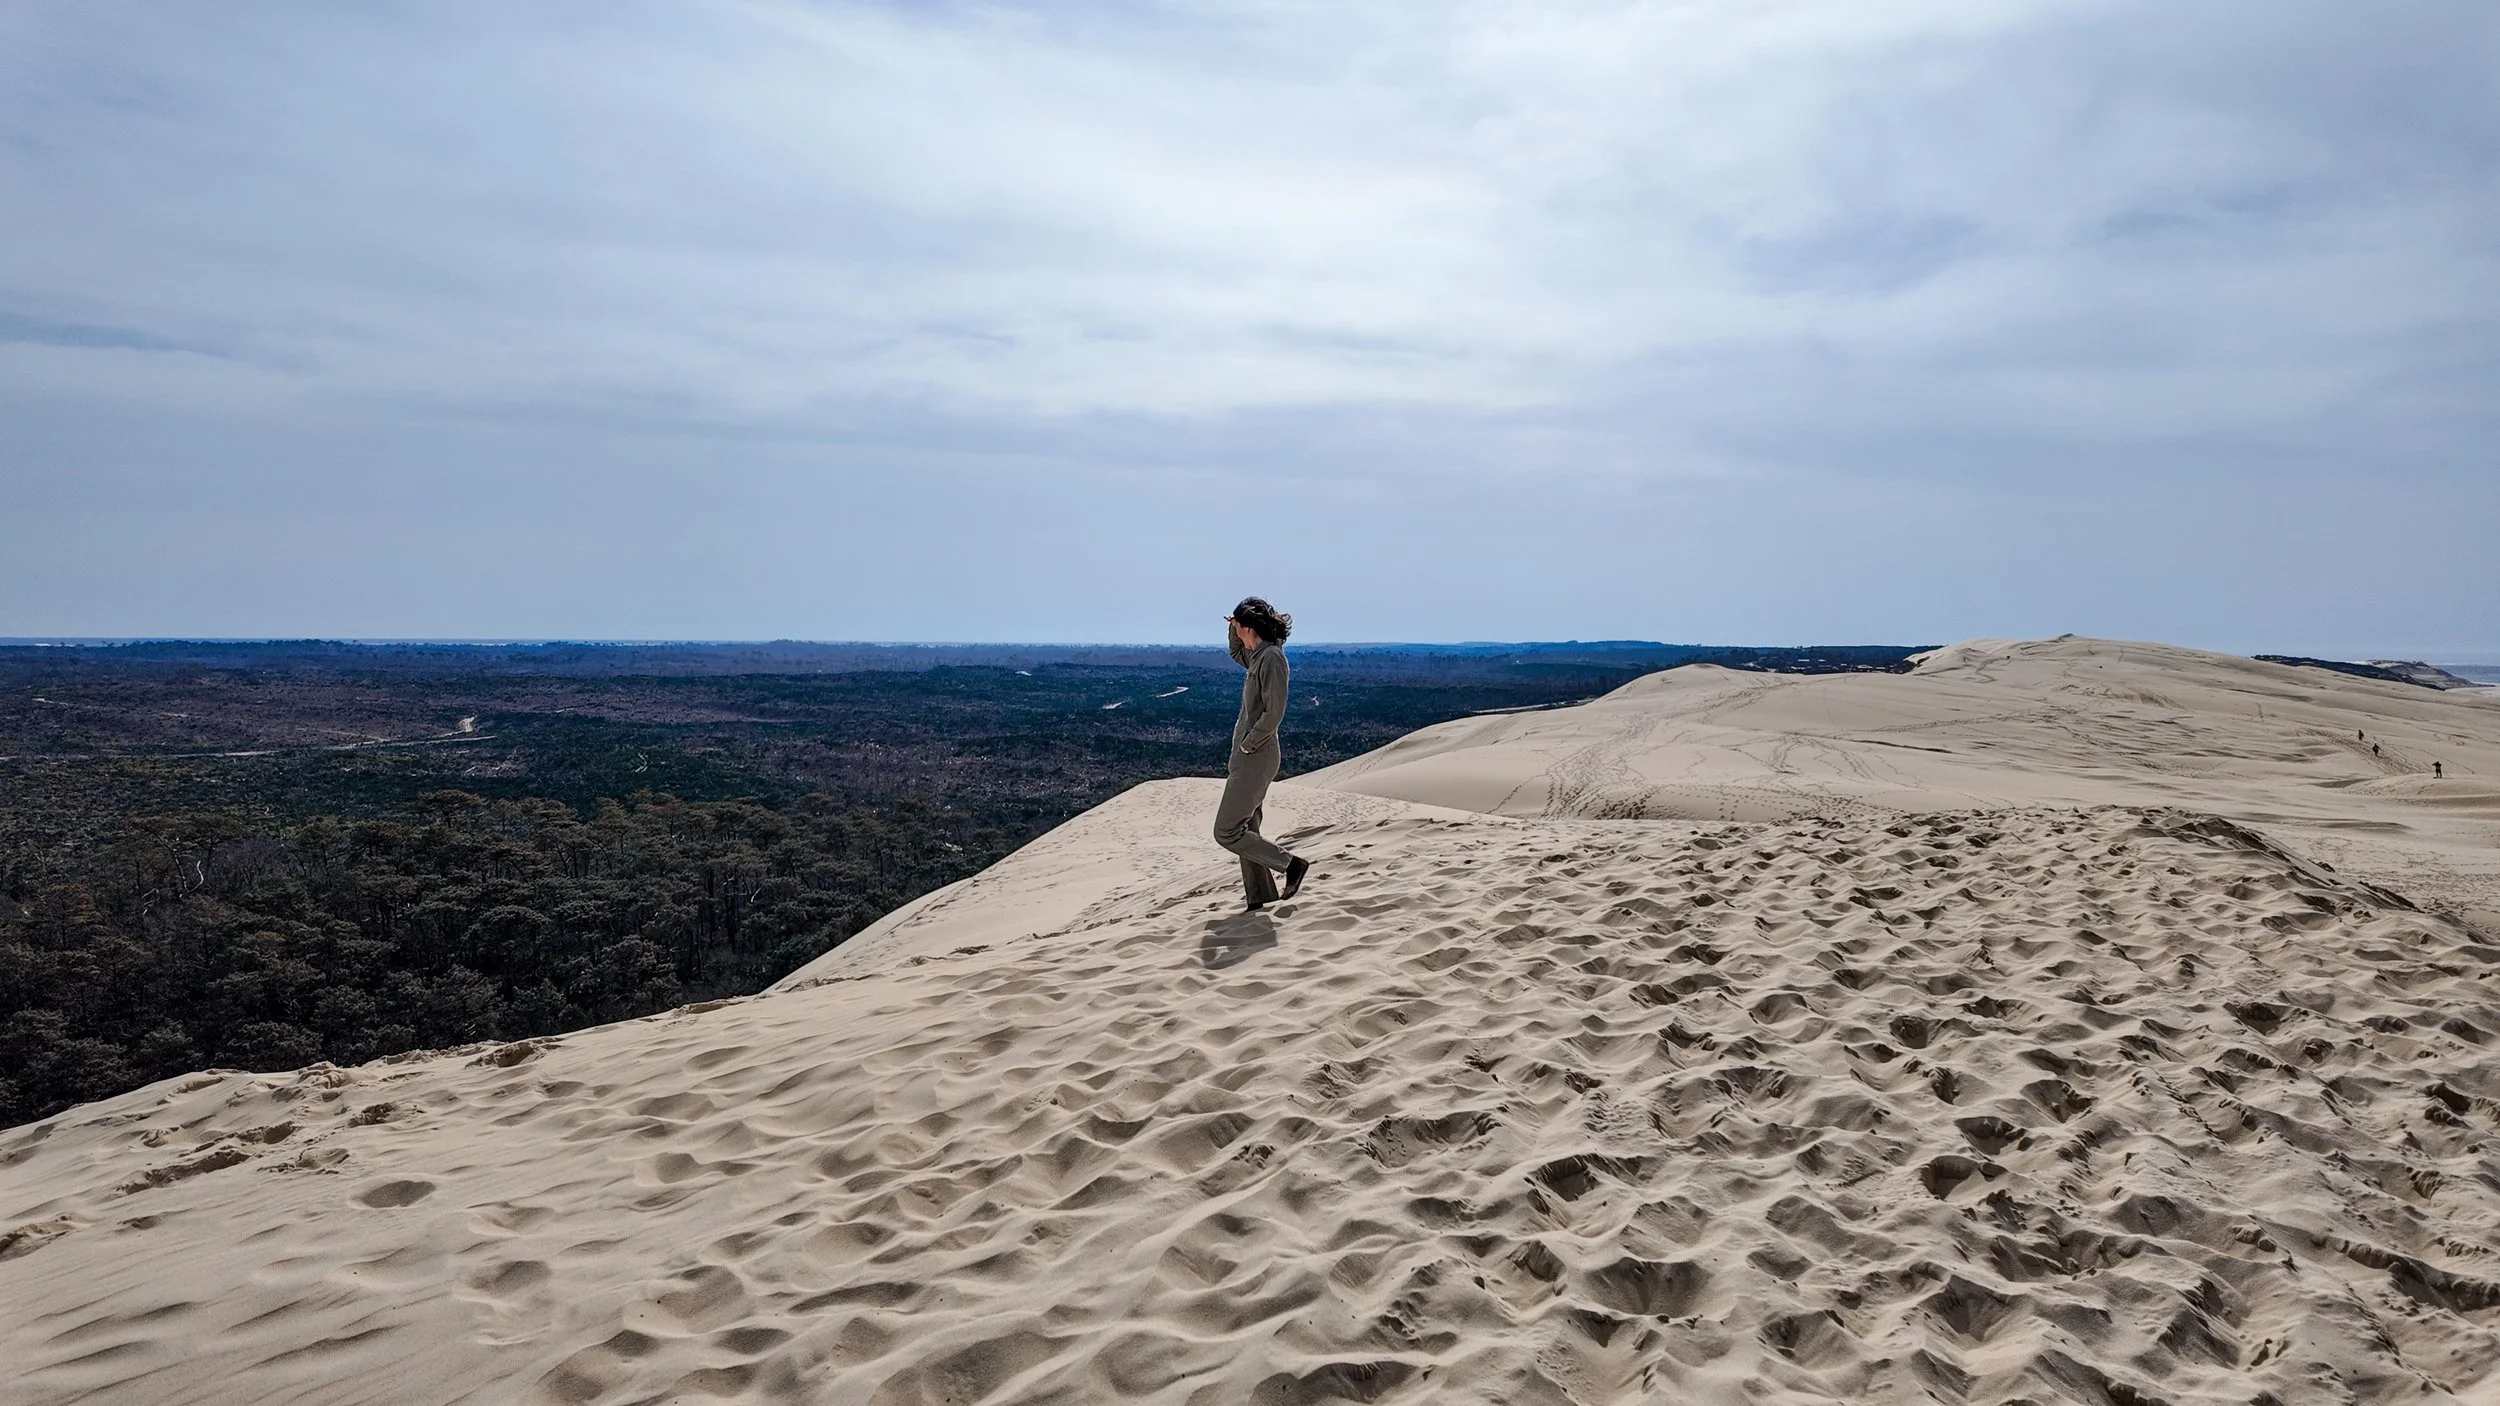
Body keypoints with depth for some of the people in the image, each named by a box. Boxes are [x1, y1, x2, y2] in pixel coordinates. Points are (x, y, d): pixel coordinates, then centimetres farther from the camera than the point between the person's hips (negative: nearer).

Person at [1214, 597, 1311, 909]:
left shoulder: (1271, 658, -18)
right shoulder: (1258, 656, 10)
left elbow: (1274, 713, -24)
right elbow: (1236, 654, 34)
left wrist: (1248, 744, -16)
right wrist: (1232, 627, 14)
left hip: (1256, 757, -10)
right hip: (1247, 756, 10)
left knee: (1227, 831, -6)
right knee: (1245, 830, 13)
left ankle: (1290, 864, 1)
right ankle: (1260, 896, 19)